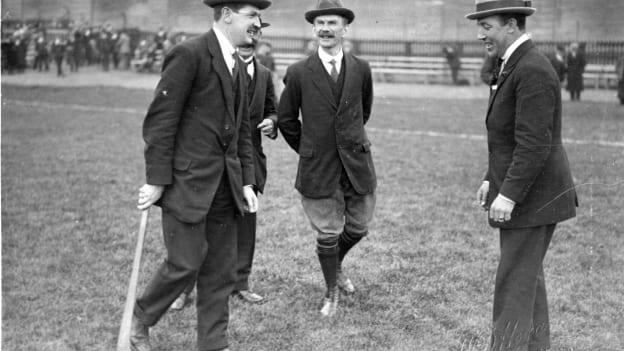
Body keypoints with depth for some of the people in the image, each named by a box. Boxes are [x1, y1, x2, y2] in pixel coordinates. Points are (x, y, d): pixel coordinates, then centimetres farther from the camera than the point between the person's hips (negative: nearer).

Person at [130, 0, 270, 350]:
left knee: (221, 271, 9)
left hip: (225, 182, 8)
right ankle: (141, 320, 23)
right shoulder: (189, 54, -12)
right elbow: (160, 119, -15)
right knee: (186, 262, -3)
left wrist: (247, 181, 11)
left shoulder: (238, 65, 14)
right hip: (187, 180, -8)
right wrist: (156, 180, -16)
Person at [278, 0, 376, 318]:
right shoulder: (298, 73, -5)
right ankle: (331, 291, 26)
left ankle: (336, 266, 43)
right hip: (318, 169, -3)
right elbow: (286, 119, 6)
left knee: (357, 228, 13)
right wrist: (308, 149, 9)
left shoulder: (361, 69, 2)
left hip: (357, 163, 3)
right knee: (327, 234, 4)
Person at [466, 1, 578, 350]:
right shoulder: (515, 65, 12)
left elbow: (534, 144, -25)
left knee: (515, 283, -5)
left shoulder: (533, 71, -20)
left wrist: (509, 195, -24)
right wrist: (493, 179, 17)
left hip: (533, 197, -10)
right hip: (519, 192, 10)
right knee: (528, 278, 17)